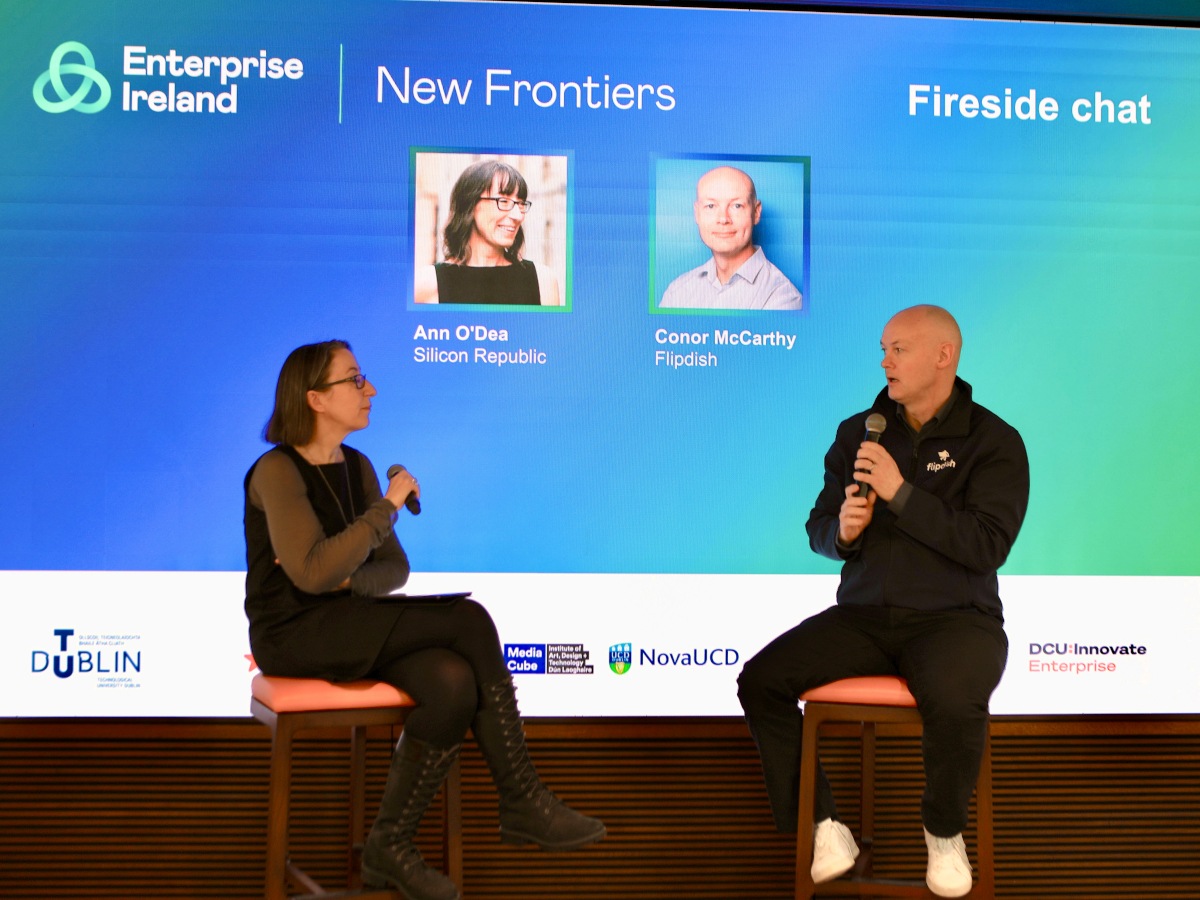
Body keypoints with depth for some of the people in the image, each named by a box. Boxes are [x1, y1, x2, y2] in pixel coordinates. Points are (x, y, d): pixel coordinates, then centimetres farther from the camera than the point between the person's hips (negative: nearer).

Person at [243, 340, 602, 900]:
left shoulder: (357, 467, 11)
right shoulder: (276, 471, -12)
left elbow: (394, 568, 10)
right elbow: (312, 574, -24)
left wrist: (345, 578, -13)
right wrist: (389, 505, -20)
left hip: (347, 627, 7)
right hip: (295, 636, -7)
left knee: (454, 684, -26)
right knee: (468, 621, -24)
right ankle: (522, 803, -15)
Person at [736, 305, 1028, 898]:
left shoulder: (993, 441, -3)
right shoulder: (857, 432, 10)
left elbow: (987, 546, -15)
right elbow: (818, 530, 14)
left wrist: (901, 492, -20)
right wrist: (842, 531, -11)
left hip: (953, 619, -4)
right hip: (863, 615, 4)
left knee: (954, 705, -36)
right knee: (760, 681, -17)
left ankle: (944, 832, -5)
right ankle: (824, 827, -6)